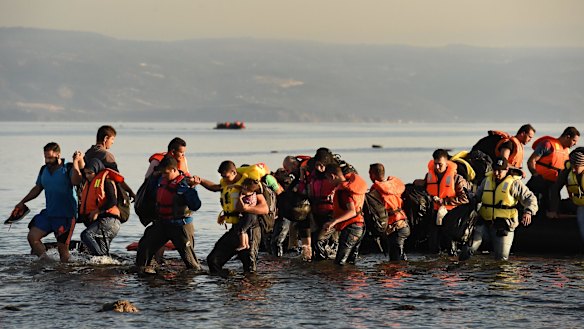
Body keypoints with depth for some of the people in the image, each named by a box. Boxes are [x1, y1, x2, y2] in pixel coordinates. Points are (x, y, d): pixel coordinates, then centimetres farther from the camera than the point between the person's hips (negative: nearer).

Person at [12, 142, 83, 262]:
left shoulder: (68, 169, -8)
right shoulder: (44, 170, 10)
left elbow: (76, 181, -29)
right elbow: (37, 188, 22)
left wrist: (76, 162, -25)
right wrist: (22, 202, 19)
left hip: (66, 215, -6)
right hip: (48, 213, 6)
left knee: (62, 247, -5)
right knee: (32, 237, -8)